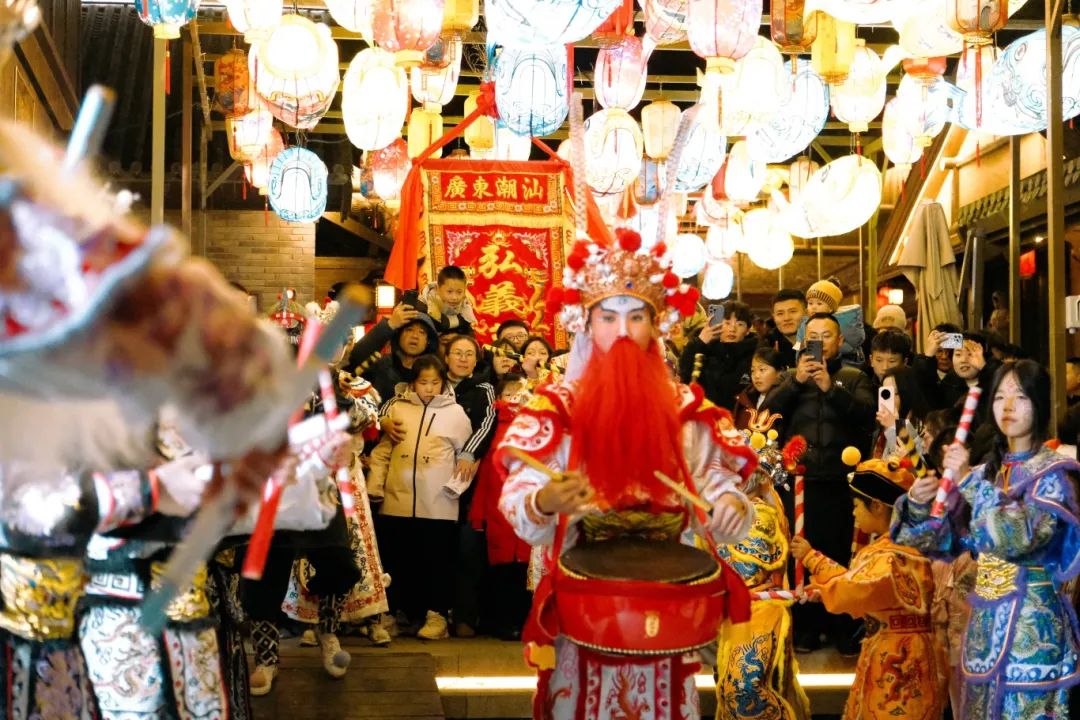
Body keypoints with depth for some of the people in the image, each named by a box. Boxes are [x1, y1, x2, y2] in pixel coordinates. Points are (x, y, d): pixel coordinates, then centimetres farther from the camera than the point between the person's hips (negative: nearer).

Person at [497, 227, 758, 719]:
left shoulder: (685, 408, 4)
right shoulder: (556, 407, -4)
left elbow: (717, 482, 4)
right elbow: (516, 499, -11)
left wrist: (729, 505, -19)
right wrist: (544, 502, -33)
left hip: (665, 599, 2)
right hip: (581, 599, -2)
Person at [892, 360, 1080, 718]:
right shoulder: (986, 471, 9)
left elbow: (1022, 534, -23)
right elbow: (943, 538, 7)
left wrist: (969, 481, -23)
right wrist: (918, 504, -13)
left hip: (1032, 621, -6)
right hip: (986, 618, 6)